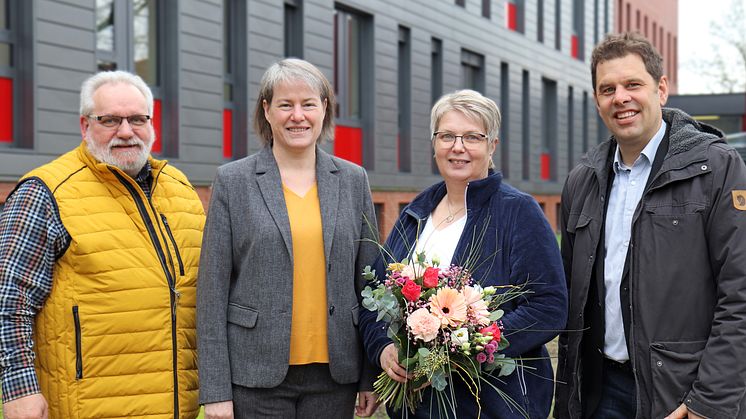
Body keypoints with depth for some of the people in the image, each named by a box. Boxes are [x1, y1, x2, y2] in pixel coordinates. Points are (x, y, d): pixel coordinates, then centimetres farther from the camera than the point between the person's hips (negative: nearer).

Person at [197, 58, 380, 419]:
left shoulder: (353, 180, 8)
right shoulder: (232, 181, 1)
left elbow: (369, 282, 10)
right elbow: (212, 290, -2)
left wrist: (371, 377, 6)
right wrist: (215, 390, -7)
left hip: (334, 375, 2)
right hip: (256, 377, -2)